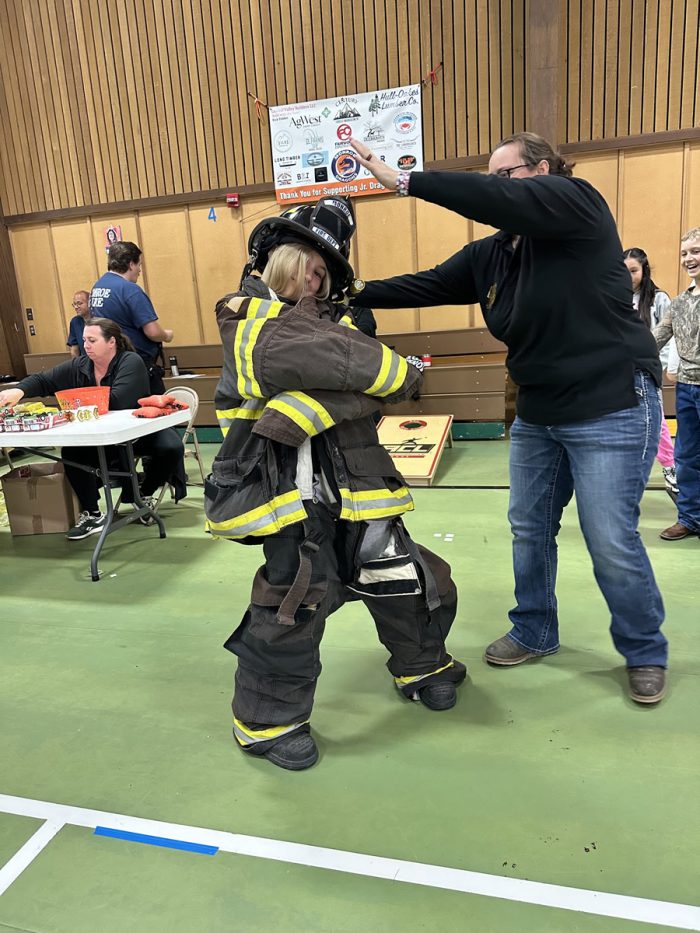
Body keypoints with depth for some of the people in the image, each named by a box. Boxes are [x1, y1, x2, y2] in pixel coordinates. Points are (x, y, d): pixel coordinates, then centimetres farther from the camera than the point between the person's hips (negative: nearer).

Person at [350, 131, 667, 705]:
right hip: (538, 414, 7)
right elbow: (427, 286, 9)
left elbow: (499, 201, -26)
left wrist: (403, 180, -23)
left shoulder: (579, 204, -10)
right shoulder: (490, 254, 9)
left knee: (612, 542, -2)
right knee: (529, 529, 13)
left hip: (612, 408, -7)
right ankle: (534, 634, 33)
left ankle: (646, 654, 22)